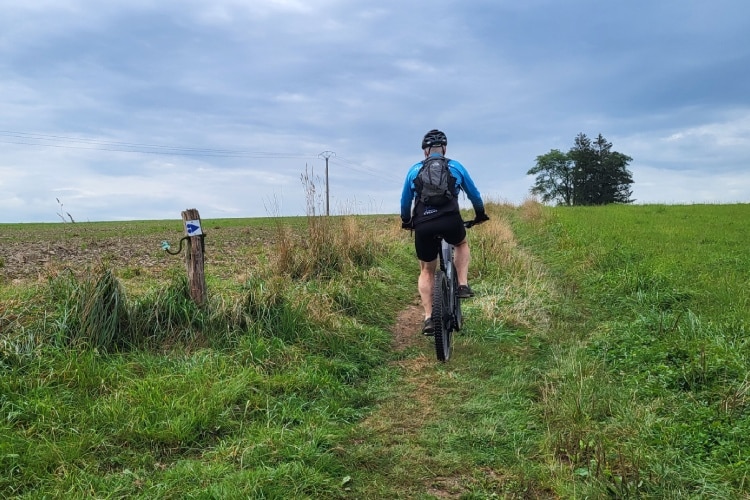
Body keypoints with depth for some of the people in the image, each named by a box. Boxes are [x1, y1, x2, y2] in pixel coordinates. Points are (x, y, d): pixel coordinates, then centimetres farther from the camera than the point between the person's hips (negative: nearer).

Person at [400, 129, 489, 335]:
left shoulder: (414, 170, 19)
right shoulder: (456, 167, 18)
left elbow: (405, 201, 26)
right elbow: (474, 194, 27)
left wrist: (406, 221, 44)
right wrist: (480, 214, 45)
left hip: (423, 226, 1)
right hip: (450, 221, -1)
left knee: (426, 271, 19)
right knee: (461, 244, 34)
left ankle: (428, 319, 12)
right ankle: (463, 285, 18)